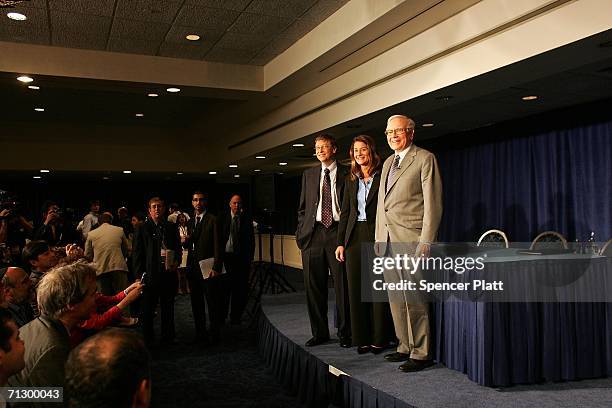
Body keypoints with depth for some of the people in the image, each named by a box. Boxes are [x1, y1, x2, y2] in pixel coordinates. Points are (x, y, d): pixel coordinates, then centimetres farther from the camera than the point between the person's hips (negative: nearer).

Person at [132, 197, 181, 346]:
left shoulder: (172, 227, 11)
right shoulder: (142, 228, 2)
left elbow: (178, 248, 16)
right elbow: (137, 254, 0)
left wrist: (176, 262, -3)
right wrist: (139, 275, -5)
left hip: (169, 273, 3)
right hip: (150, 275, -3)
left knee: (168, 308, 11)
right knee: (147, 309, 3)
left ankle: (168, 337, 24)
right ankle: (147, 338, 17)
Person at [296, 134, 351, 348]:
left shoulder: (346, 174, 4)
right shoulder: (309, 175, 16)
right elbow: (302, 207, 18)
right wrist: (301, 233, 8)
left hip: (338, 232, -3)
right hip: (313, 233, 4)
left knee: (342, 286, 0)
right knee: (313, 287, 7)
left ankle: (345, 333, 13)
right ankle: (319, 332, 20)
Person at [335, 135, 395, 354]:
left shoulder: (382, 177, -2)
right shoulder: (351, 180, 14)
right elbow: (345, 212, 15)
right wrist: (340, 242, 9)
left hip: (377, 235, -5)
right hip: (355, 237, 5)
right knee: (356, 288, 7)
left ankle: (380, 338, 11)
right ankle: (362, 338, 17)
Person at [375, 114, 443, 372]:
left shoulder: (424, 159, -3)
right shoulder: (388, 163, 20)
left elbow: (432, 203, -9)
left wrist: (426, 241, -15)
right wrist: (378, 237, 16)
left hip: (410, 239, -7)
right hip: (387, 239, 8)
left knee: (414, 300, -5)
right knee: (396, 299, 12)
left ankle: (420, 353, 6)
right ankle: (405, 346, 23)